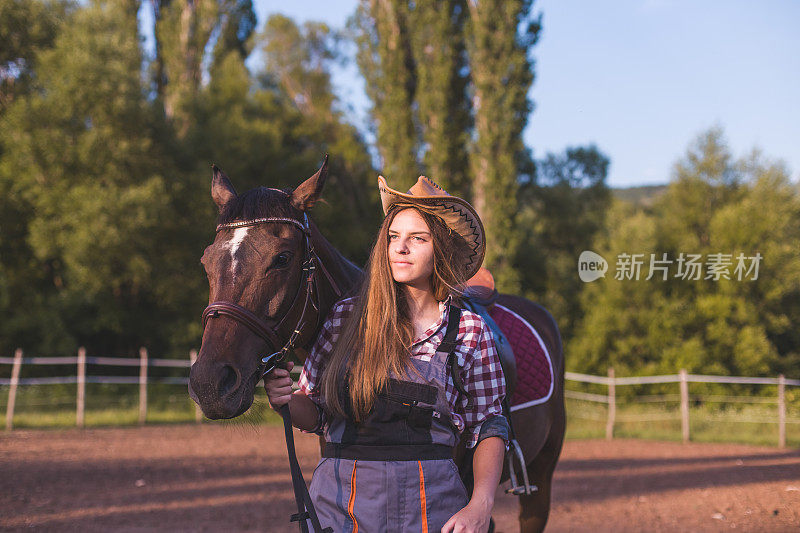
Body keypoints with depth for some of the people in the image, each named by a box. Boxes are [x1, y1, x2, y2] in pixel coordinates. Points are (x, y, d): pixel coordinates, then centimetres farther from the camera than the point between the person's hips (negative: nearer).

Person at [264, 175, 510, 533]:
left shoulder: (469, 331, -1)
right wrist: (284, 401, -15)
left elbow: (487, 426, 2)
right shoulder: (346, 317, 1)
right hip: (338, 500, 1)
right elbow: (314, 412, 8)